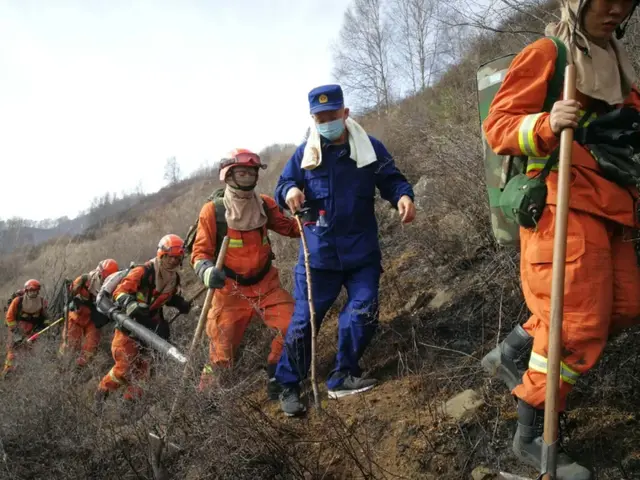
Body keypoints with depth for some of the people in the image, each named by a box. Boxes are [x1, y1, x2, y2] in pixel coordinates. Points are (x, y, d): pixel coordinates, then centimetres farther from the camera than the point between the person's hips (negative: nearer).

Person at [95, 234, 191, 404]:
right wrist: (130, 303, -41)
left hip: (149, 325, 7)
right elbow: (120, 291, -22)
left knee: (141, 366, 11)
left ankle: (132, 398, 25)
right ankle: (103, 390, 13)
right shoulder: (143, 272, -21)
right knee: (125, 366, -10)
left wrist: (180, 303, 3)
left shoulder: (174, 278, 3)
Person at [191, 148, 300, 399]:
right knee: (221, 352, -2)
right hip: (230, 289, -3)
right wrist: (207, 271, -30)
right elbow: (200, 252, -9)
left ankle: (276, 377, 12)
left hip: (266, 284, 3)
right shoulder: (212, 211, -10)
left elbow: (289, 228, 12)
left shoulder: (265, 204, 1)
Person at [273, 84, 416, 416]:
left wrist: (403, 195, -20)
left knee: (364, 310, -5)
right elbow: (282, 186, 9)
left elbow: (391, 180, 4)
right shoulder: (304, 154, 3)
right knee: (304, 319, 2)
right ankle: (288, 386, 16)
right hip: (318, 253, 0)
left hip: (361, 252, 1)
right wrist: (289, 192, -16)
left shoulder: (370, 148, 1)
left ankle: (342, 377, 14)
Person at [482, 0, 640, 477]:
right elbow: (498, 126, -11)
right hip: (564, 205, -9)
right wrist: (546, 125, -29)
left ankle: (509, 353, 22)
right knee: (577, 325, -9)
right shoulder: (546, 54, -6)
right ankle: (531, 438, 7)